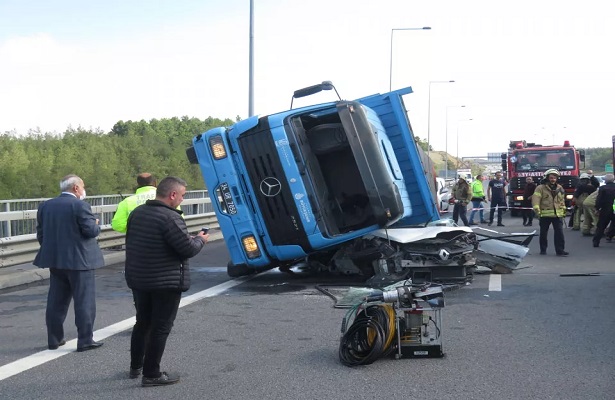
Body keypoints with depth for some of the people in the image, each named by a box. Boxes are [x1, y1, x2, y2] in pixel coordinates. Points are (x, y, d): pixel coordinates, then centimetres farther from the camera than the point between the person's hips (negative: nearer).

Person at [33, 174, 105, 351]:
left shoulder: (45, 206, 7)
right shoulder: (80, 205, -13)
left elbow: (40, 234, 10)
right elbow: (91, 231, -16)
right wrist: (96, 224, 5)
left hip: (55, 260, 7)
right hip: (79, 260, -6)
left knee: (56, 301, 13)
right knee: (84, 301, 0)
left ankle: (54, 339, 17)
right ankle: (85, 340, 1)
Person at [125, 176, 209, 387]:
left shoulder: (137, 213, 5)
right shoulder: (170, 217, -22)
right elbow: (188, 250, -20)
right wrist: (200, 239, 2)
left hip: (138, 279, 8)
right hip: (166, 283, -8)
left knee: (142, 323, 21)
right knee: (160, 328, 2)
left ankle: (136, 367, 31)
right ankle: (151, 374, 6)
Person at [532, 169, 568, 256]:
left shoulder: (560, 188, 13)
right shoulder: (541, 188, -4)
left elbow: (562, 200, 23)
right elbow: (536, 199, -14)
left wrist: (563, 209, 21)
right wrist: (537, 209, -26)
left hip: (558, 214, 3)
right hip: (545, 214, -3)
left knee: (559, 232, -4)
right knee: (543, 233, 7)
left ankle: (560, 250, -1)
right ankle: (543, 250, 19)